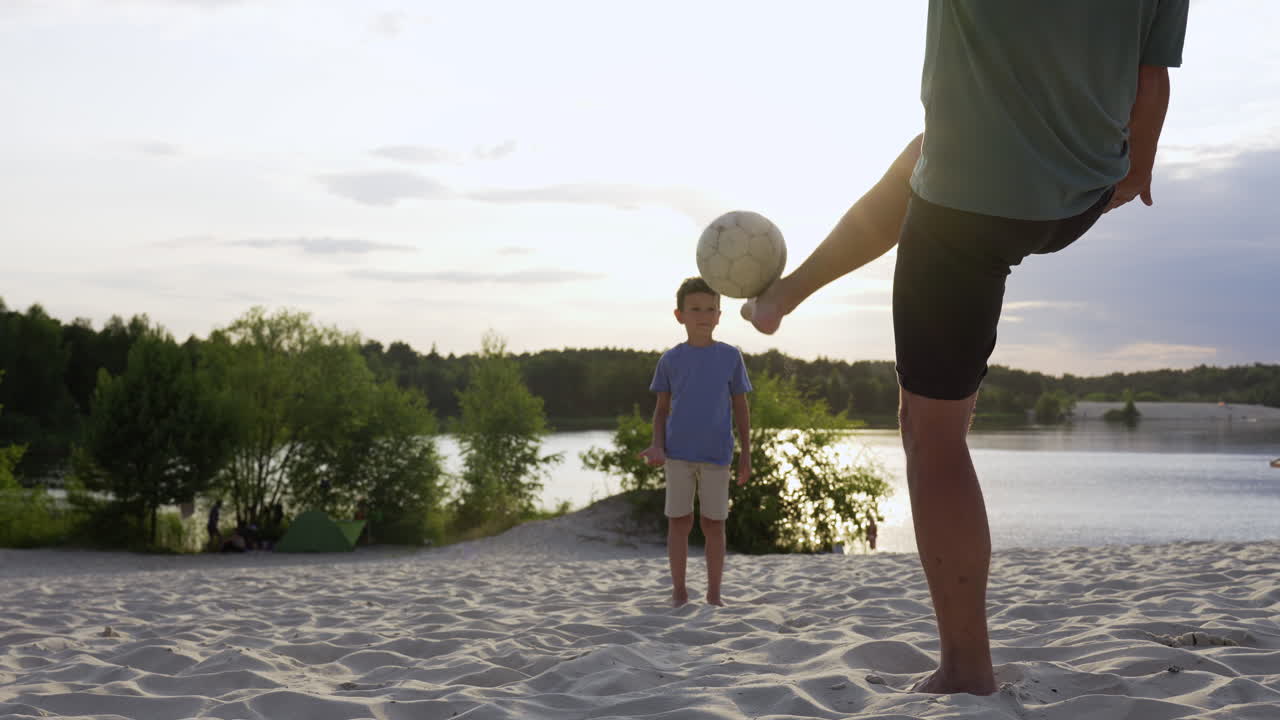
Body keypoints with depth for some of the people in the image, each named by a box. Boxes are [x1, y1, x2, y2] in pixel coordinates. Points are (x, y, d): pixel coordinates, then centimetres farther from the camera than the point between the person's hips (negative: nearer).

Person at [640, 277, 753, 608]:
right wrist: (657, 446, -6)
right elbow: (662, 408, 9)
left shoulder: (730, 357, 3)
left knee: (713, 523, 3)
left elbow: (740, 407, 8)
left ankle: (714, 593, 13)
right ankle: (679, 591, 10)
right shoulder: (670, 360, 3)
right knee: (679, 520, 2)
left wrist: (745, 454, 5)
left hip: (716, 454, 0)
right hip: (678, 453, 0)